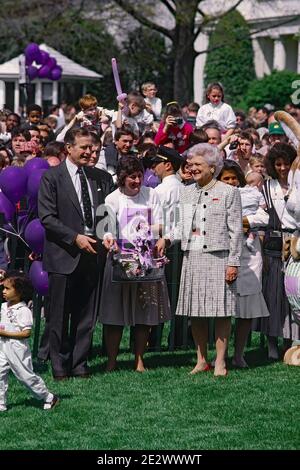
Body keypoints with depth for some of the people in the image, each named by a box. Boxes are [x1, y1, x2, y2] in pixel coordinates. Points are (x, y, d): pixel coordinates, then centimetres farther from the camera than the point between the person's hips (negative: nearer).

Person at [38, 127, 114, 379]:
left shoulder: (101, 178, 11)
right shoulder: (51, 177, -2)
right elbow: (47, 217, -8)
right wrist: (75, 238, -15)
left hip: (92, 253, 4)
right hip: (63, 255, -4)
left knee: (86, 315, 6)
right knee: (60, 315, 1)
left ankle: (79, 363, 14)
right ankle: (60, 365, 10)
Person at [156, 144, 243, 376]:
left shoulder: (228, 193, 0)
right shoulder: (187, 192, 14)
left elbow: (236, 230, -2)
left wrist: (233, 262, -8)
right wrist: (166, 239, 2)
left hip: (218, 258, -5)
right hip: (192, 258, 5)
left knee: (221, 312, -4)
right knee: (195, 312, 5)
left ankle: (220, 362, 2)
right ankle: (202, 360, 14)